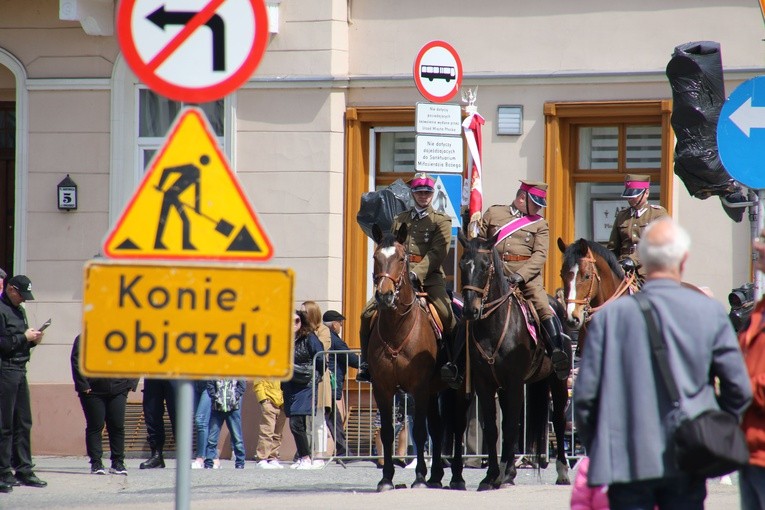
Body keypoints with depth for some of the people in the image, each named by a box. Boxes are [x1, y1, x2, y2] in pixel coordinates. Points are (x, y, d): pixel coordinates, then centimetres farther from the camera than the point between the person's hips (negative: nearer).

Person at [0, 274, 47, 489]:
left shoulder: (19, 310, 19)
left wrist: (33, 340, 6)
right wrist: (24, 338, -13)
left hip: (20, 370, 9)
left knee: (24, 423, 9)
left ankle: (24, 470, 13)